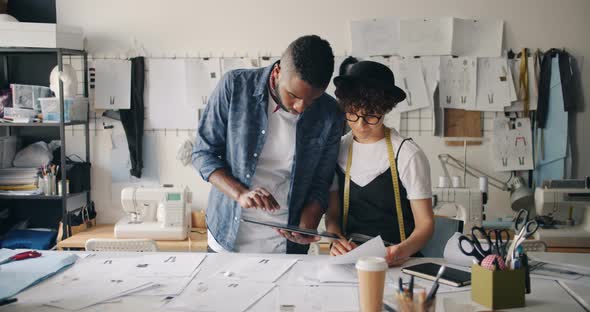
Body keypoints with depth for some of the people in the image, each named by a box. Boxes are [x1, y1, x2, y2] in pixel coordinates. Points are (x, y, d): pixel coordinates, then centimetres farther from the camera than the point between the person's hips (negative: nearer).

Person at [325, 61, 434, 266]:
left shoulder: (408, 155, -4)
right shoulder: (337, 150, 9)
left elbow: (425, 223, -2)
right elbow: (333, 214, 11)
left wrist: (404, 249, -23)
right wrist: (336, 240, -11)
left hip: (395, 262, -3)